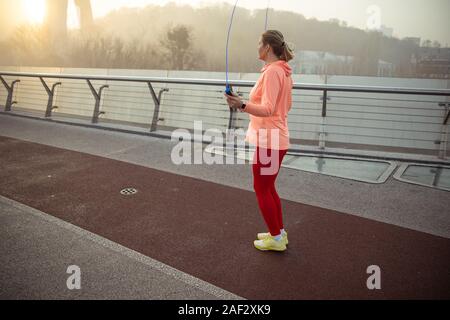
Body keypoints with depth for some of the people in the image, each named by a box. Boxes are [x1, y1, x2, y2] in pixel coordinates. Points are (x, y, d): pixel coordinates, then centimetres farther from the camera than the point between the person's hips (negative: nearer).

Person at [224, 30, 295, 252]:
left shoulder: (272, 71, -18)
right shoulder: (284, 71, 11)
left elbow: (267, 110, -26)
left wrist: (242, 105, -40)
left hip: (268, 140, -10)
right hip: (278, 138, 10)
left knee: (261, 189, 4)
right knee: (268, 188, 20)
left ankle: (276, 238, 17)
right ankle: (279, 232, 32)